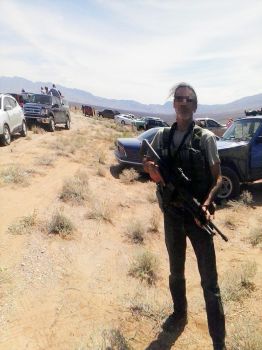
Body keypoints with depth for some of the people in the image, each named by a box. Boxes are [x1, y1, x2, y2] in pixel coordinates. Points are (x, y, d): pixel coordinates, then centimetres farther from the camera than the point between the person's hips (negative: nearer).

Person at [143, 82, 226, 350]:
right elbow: (148, 164, 11)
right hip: (171, 215, 4)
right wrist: (153, 171, -13)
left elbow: (217, 178, -6)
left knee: (209, 280, 6)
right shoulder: (161, 136, 1)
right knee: (176, 271, 22)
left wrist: (206, 204, -23)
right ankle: (180, 314, 46)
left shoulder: (205, 138, -8)